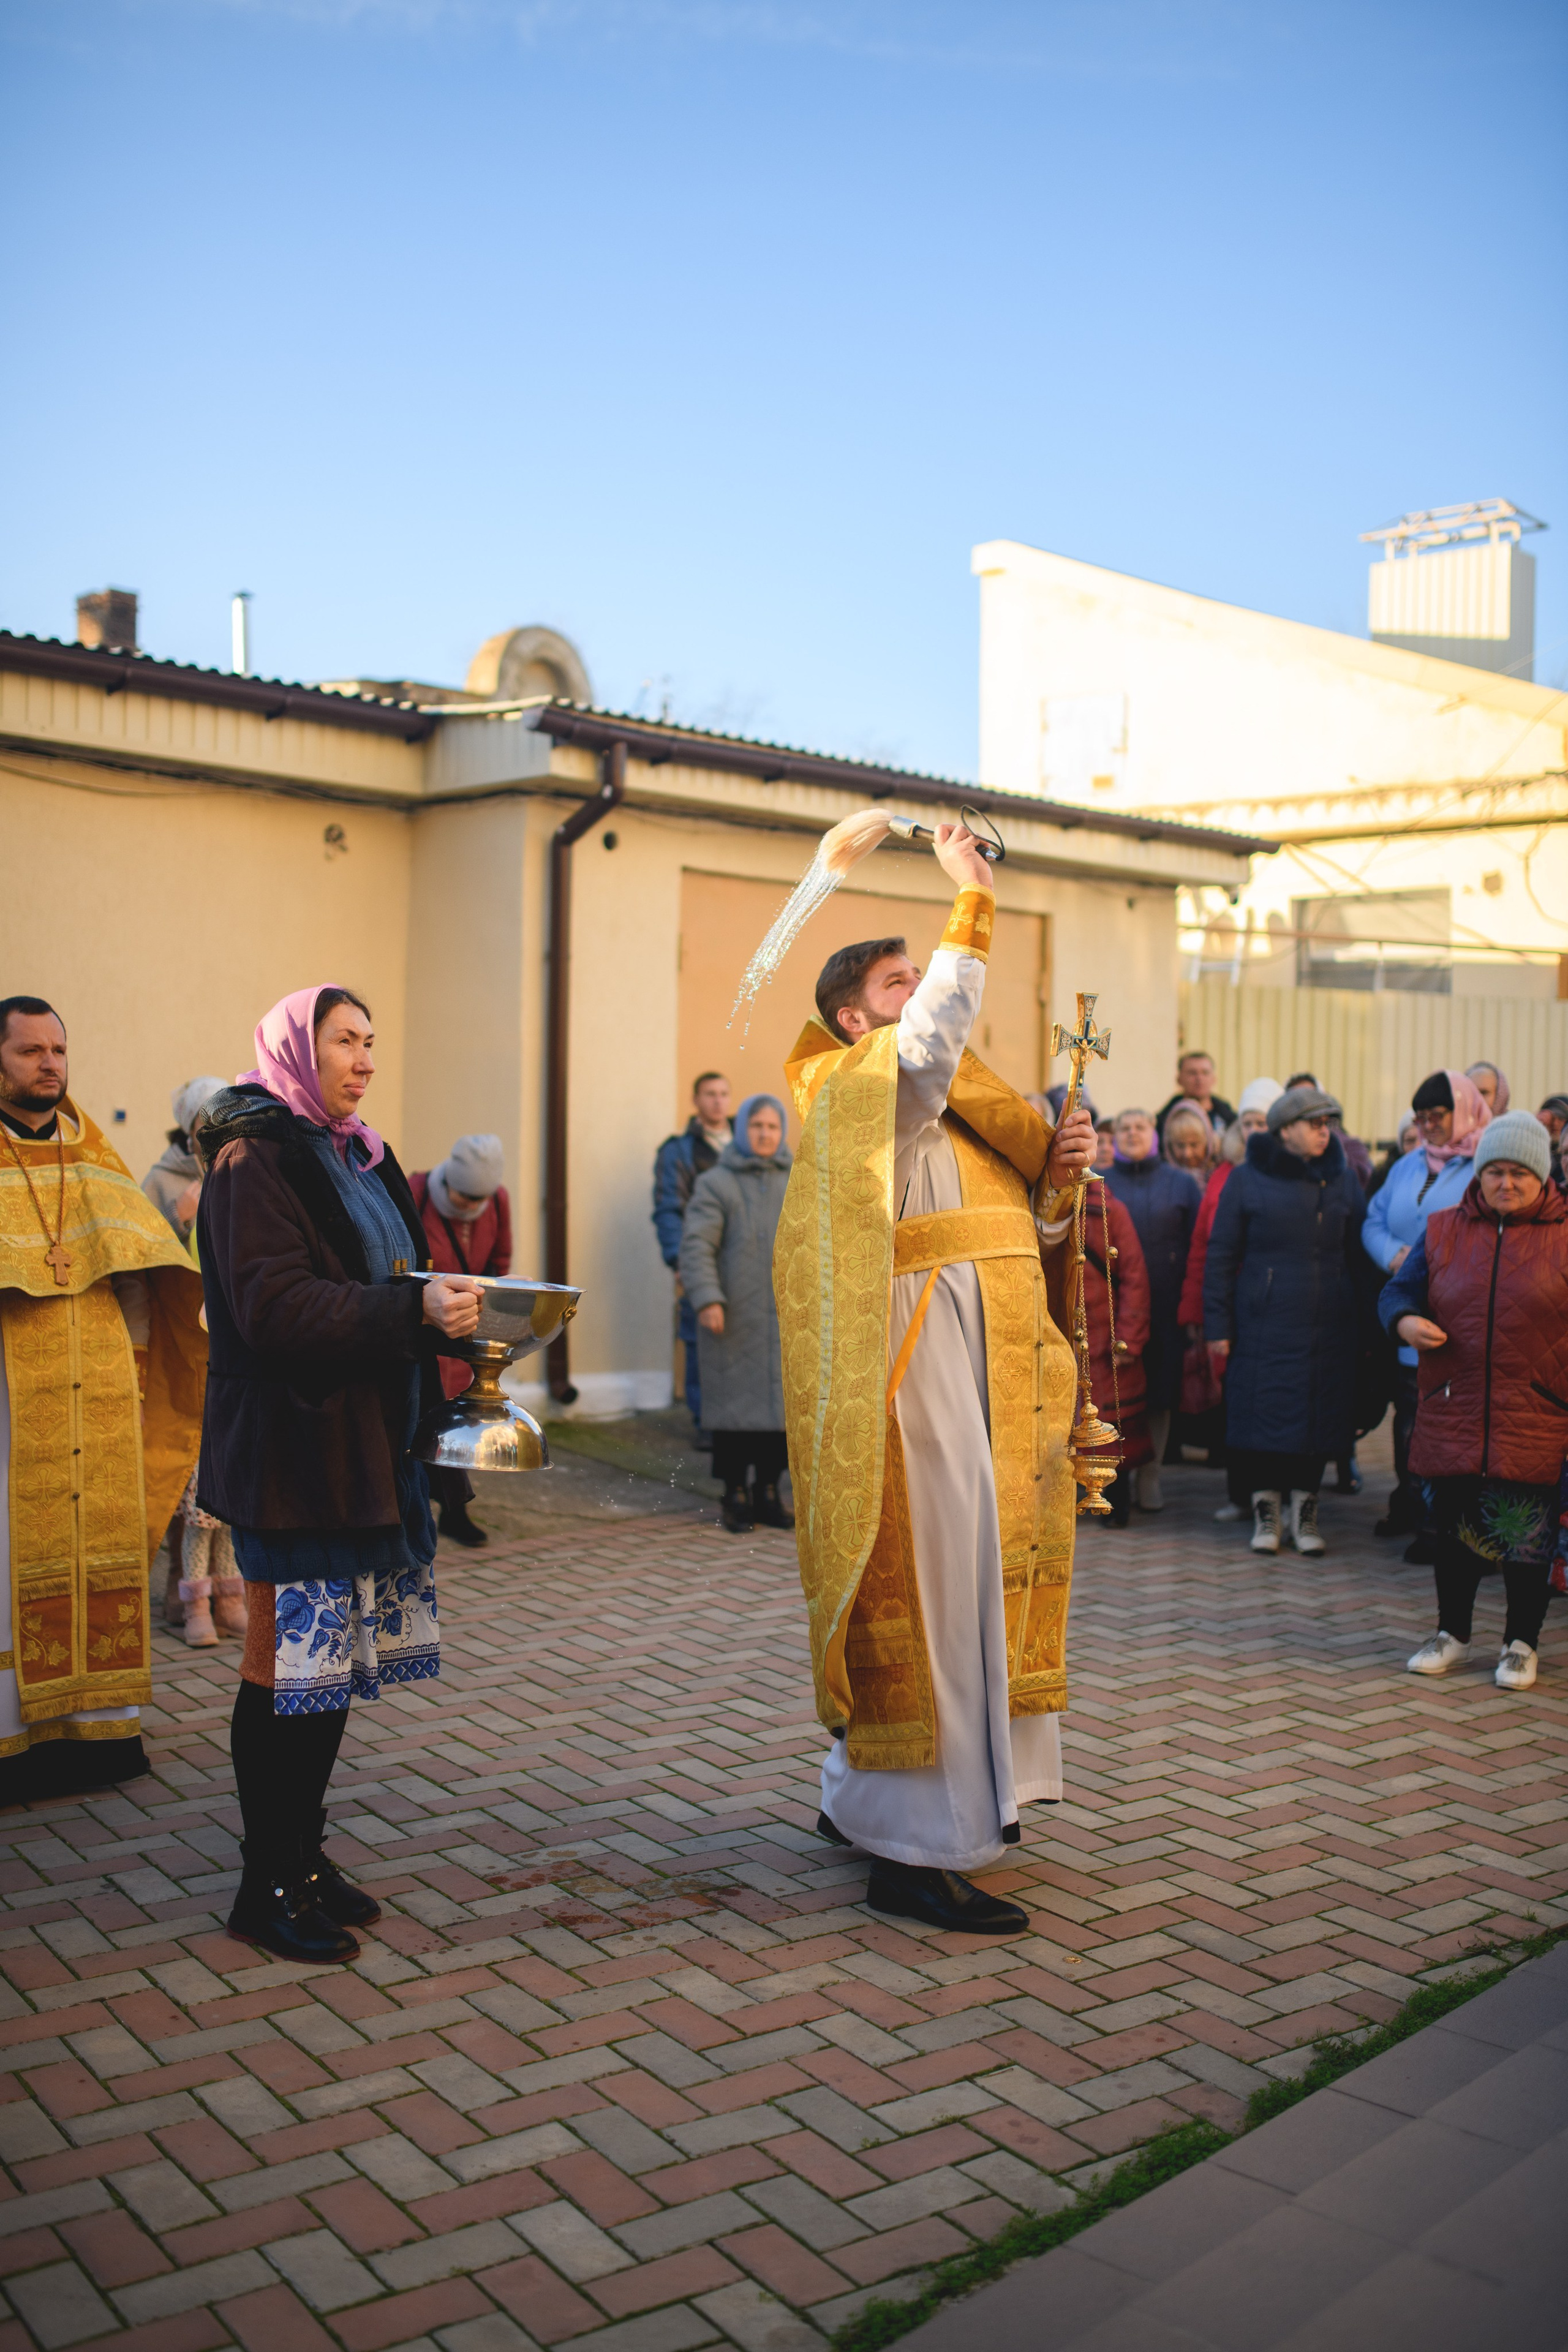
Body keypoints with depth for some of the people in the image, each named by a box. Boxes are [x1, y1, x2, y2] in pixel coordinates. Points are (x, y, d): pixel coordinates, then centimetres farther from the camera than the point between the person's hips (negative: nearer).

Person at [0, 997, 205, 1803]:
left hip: (98, 1396, 5)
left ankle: (98, 1719, 17)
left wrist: (133, 1368, 8)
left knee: (101, 1545, 8)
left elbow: (139, 1266, 14)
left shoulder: (92, 1153, 13)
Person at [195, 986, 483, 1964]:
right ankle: (268, 1886, 9)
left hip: (368, 1440, 8)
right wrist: (414, 1309, -29)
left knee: (337, 1657, 12)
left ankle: (304, 1855, 24)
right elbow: (273, 1306, -21)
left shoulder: (360, 1158, 16)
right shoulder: (255, 1158, -11)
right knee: (288, 1662, -2)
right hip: (291, 1449, -8)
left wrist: (455, 1306, 5)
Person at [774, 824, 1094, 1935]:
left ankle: (866, 1797, 28)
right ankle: (912, 1850, -1)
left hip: (987, 1371, 10)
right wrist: (973, 901, -25)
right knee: (928, 1582, -8)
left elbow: (1033, 1226, 20)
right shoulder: (859, 1084, -7)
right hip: (918, 1363, -10)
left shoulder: (963, 1104, 22)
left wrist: (1061, 1169, 1)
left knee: (979, 1571, 15)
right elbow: (934, 1042, -31)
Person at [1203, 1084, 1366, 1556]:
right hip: (1264, 1327, -2)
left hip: (1329, 1328, 3)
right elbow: (1220, 1255, 1)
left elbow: (1360, 1254, 12)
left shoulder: (1342, 1181, 10)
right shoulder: (1248, 1180, 1)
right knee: (1264, 1418, -1)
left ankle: (1304, 1510, 21)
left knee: (1319, 1422, 4)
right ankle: (1266, 1511, 16)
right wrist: (1217, 1325, -5)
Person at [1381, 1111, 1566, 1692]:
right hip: (1452, 1412, 3)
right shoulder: (1444, 1231, 8)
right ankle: (1452, 1634, 28)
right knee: (1454, 1529, 11)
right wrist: (1405, 1320, -12)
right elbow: (1400, 1290, 11)